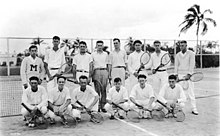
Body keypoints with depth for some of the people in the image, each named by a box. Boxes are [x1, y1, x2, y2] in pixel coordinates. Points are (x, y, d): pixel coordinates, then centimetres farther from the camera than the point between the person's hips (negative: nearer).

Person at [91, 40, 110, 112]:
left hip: (104, 71, 1)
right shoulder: (93, 54, 10)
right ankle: (97, 105, 1)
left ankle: (103, 105, 3)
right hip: (96, 71, -1)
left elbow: (108, 65, 16)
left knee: (104, 89, -2)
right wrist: (91, 74, 0)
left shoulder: (106, 54, 15)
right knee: (97, 89, -4)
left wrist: (109, 74, 9)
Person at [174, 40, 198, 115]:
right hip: (180, 75, 3)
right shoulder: (177, 55, 10)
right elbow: (176, 65, 10)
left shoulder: (191, 53, 0)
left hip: (188, 74, -3)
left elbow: (192, 64, -8)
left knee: (191, 92, -3)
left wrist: (188, 74, -16)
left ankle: (194, 109, 4)